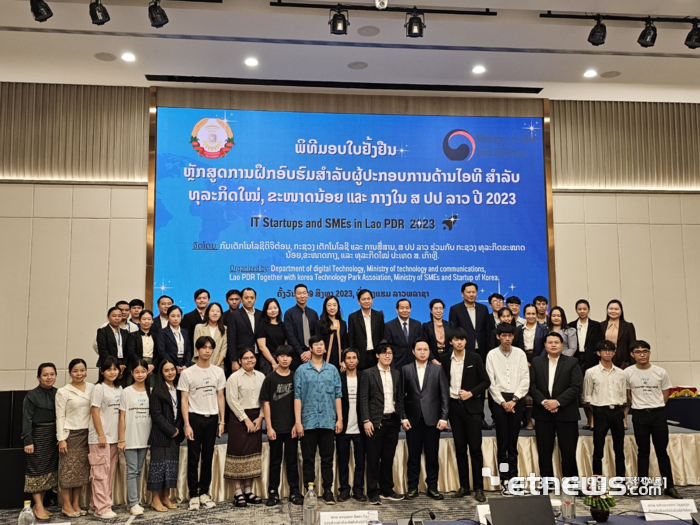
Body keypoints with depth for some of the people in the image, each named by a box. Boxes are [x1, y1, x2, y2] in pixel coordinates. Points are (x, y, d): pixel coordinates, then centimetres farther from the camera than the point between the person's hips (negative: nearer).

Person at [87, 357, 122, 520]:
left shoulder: (119, 389, 12)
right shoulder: (99, 388, -6)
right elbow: (95, 412, -10)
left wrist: (121, 437, 10)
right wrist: (101, 435, -13)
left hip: (114, 437, 7)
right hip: (100, 438, -7)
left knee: (110, 473, 9)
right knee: (101, 472, -6)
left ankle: (96, 504, 19)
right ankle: (102, 508, -2)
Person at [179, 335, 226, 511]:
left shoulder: (218, 372, 6)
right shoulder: (188, 373, -3)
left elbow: (220, 397, 9)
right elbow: (184, 400, -4)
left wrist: (222, 421, 4)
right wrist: (187, 424, -10)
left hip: (212, 418, 3)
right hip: (195, 418, -3)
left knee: (208, 458, 9)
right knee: (193, 458, 2)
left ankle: (204, 493, 19)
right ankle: (193, 495, 12)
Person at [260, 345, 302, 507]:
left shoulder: (295, 378, 5)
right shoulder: (270, 379, 1)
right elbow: (266, 403, -1)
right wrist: (269, 427, -6)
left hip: (291, 427, 1)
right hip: (275, 427, -1)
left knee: (292, 460, 8)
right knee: (275, 461, 7)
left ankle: (294, 492, 16)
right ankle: (273, 493, 16)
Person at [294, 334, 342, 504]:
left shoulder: (332, 370, 7)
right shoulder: (301, 370, 2)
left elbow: (337, 395, 8)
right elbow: (297, 397, 0)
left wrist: (339, 419, 3)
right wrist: (298, 422, -5)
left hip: (328, 421, 1)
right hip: (309, 421, -1)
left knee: (327, 458, 7)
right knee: (309, 459, 6)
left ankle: (328, 491, 16)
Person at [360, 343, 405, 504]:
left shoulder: (396, 374, 12)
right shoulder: (368, 373, -1)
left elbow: (400, 398, 14)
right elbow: (363, 398, -5)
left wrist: (401, 417, 5)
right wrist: (366, 420, -11)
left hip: (393, 421, 4)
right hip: (376, 422, -4)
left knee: (389, 458, 11)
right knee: (374, 459, 2)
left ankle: (387, 490, 22)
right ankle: (373, 493, 11)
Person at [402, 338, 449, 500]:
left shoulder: (437, 369, 5)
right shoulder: (406, 370, 5)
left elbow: (445, 395, 2)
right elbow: (401, 396, 3)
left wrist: (444, 417, -5)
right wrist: (403, 417, -3)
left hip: (432, 419, 0)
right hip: (413, 420, 0)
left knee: (432, 455, 5)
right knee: (413, 456, 6)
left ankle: (432, 487, 16)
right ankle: (412, 487, 16)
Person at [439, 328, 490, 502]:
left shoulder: (474, 358, -2)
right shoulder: (445, 359, 4)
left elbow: (486, 381, -1)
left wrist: (471, 393, -12)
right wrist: (447, 393, -3)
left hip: (472, 406, -2)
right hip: (454, 406, 2)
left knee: (475, 448, -2)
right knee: (460, 448, 8)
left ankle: (479, 487, 5)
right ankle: (464, 486, 16)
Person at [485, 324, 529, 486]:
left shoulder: (520, 354, 4)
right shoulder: (492, 355, 1)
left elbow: (525, 380, 1)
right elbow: (490, 381, -1)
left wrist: (514, 400, -7)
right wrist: (502, 402, -7)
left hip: (516, 399, 1)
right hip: (499, 399, -1)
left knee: (513, 439, 5)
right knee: (502, 440, 1)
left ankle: (514, 475, 13)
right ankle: (504, 477, 7)